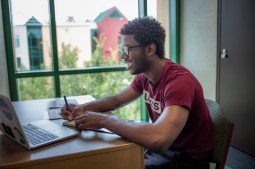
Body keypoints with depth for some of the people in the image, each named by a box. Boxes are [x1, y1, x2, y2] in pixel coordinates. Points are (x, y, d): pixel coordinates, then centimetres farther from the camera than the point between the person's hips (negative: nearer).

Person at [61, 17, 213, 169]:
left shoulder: (180, 81, -29)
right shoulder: (144, 75, -4)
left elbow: (157, 139, -43)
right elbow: (117, 100, 12)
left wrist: (103, 120, -31)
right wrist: (83, 108, -5)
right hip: (163, 147, 6)